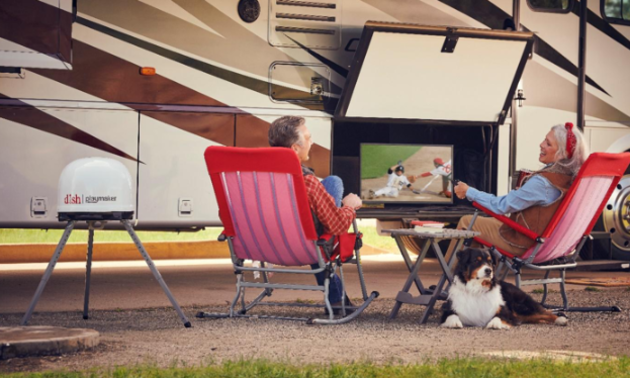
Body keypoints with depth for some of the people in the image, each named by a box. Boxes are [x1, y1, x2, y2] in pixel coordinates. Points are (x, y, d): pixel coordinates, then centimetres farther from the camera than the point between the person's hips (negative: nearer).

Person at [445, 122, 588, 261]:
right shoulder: (571, 178, -5)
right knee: (489, 221, 30)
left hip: (523, 244, -8)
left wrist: (469, 192, -7)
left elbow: (501, 206, -19)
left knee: (466, 222, 9)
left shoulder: (542, 182, -29)